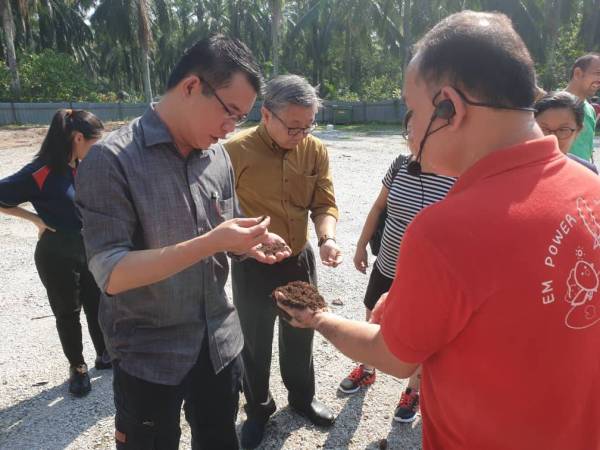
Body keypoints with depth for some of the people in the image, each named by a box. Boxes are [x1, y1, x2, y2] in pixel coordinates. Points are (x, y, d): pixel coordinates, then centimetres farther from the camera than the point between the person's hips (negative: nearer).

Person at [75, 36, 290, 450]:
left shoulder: (218, 156, 1)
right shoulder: (111, 160, -17)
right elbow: (111, 274, -22)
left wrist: (251, 244, -12)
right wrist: (209, 243, -30)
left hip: (220, 343, 5)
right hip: (149, 356, -5)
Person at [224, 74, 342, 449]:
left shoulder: (316, 151, -5)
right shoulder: (235, 150, -17)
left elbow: (325, 204, -3)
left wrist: (327, 238, -22)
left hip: (301, 261, 4)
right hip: (253, 267, -3)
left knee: (300, 336, 22)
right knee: (255, 343, 14)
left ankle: (303, 397, 48)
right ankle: (259, 409, 40)